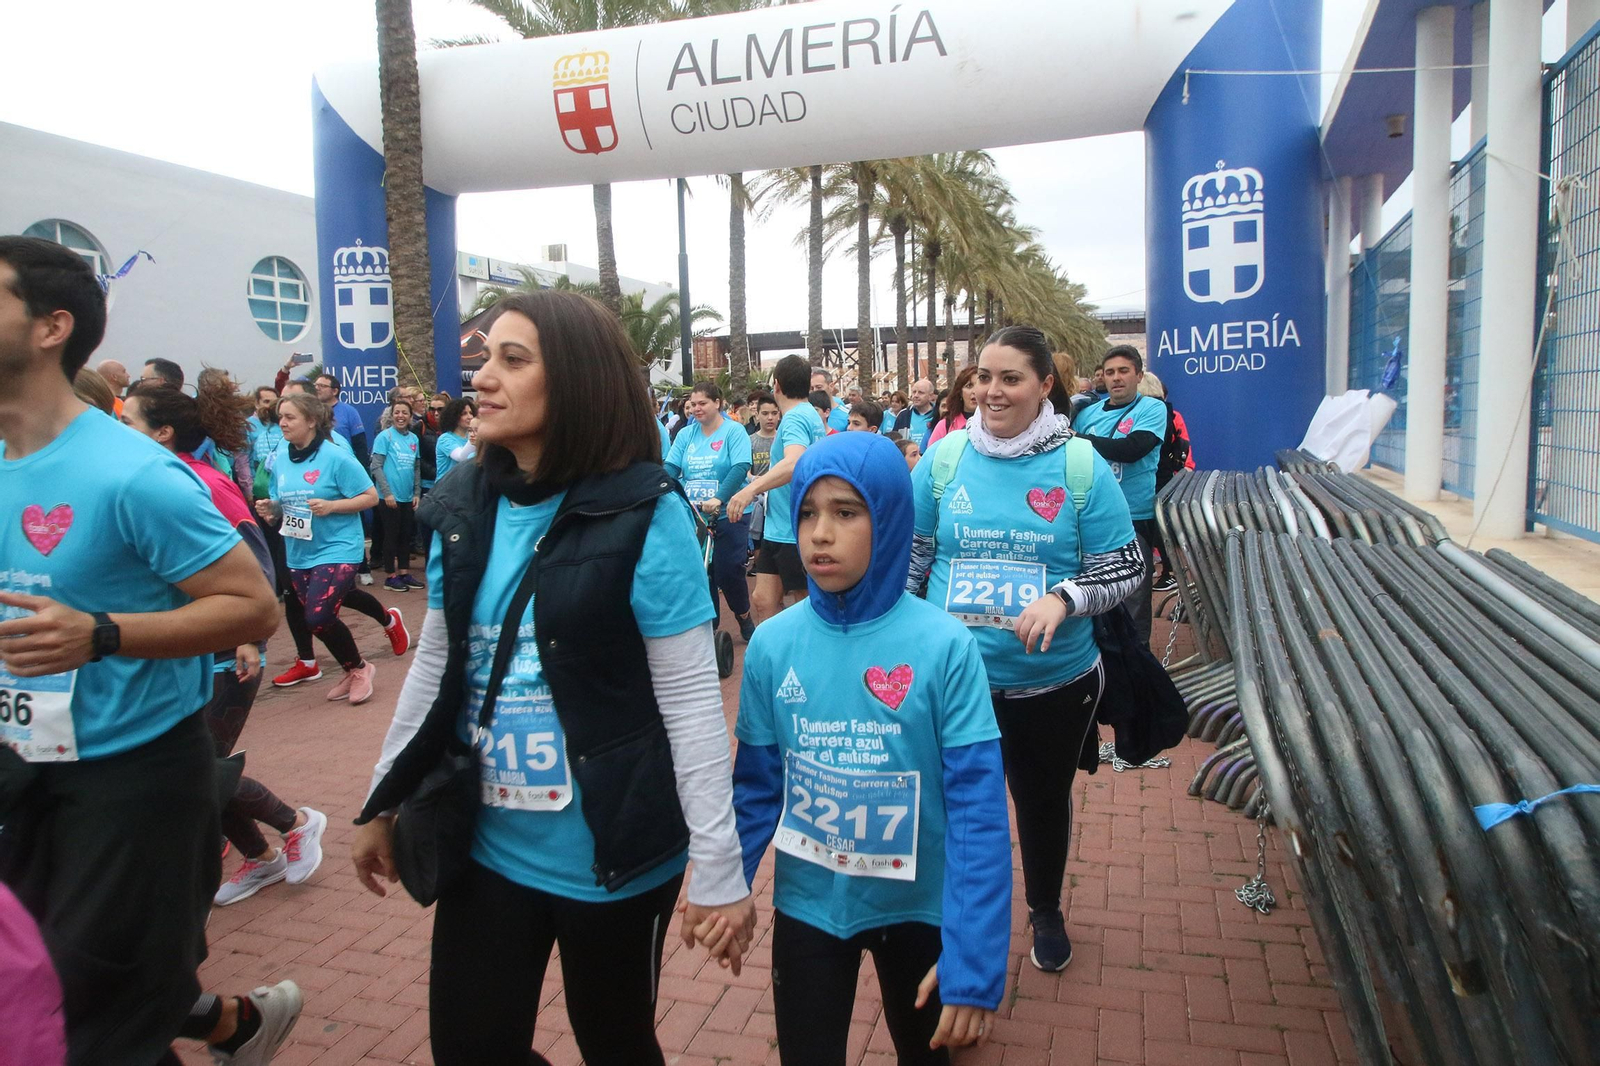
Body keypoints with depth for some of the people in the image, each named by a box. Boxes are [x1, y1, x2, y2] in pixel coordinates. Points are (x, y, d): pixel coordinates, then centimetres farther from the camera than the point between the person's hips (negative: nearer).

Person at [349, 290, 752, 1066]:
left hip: (611, 853, -5)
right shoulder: (462, 509, 2)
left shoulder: (643, 515, -16)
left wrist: (718, 866, -15)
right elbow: (435, 668, 11)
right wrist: (382, 801, 16)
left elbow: (691, 699, -16)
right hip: (486, 845, 5)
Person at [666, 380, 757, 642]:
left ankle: (744, 617, 23)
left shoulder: (734, 431, -6)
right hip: (693, 517, 4)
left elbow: (741, 467, -19)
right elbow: (670, 467, -2)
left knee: (728, 572, -3)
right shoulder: (686, 435, 7)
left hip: (728, 515, -4)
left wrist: (719, 498, -34)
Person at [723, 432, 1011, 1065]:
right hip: (807, 906, 1)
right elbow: (758, 786, -1)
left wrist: (973, 960, -21)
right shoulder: (772, 645, -11)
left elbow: (978, 809, -19)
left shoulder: (944, 646, -20)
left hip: (917, 905, -1)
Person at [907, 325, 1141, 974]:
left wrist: (1063, 599, -24)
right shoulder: (944, 457, -4)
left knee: (1044, 798, 21)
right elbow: (910, 557, 5)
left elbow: (1124, 569, -6)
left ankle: (1046, 910, 48)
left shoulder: (1082, 465, -9)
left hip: (1054, 682, 0)